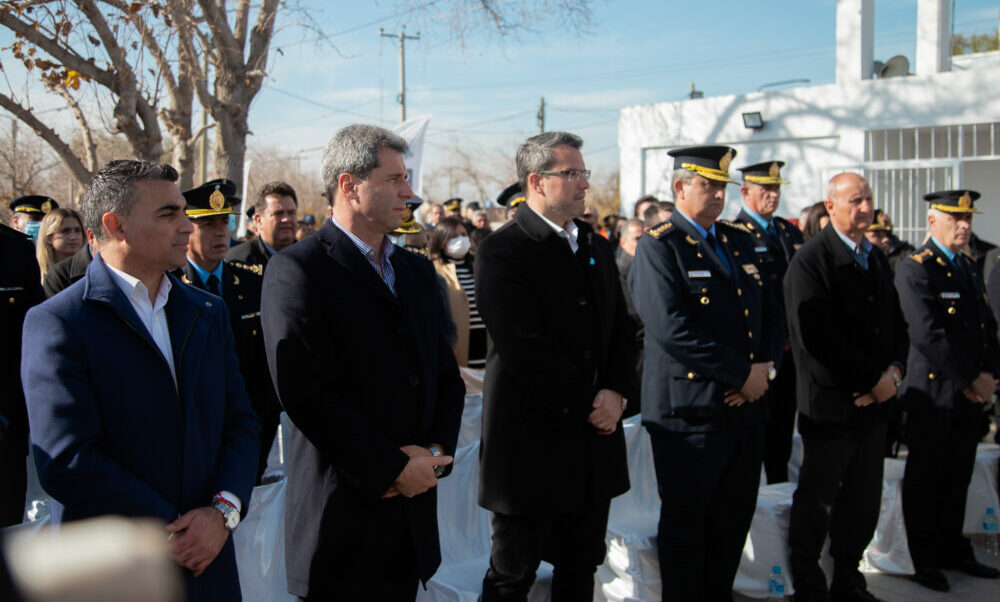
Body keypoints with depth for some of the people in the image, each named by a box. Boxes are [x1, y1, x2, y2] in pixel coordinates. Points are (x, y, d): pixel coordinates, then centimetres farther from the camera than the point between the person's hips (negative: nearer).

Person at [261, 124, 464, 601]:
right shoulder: (296, 270, -10)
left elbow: (446, 374, 13)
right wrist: (394, 469, -14)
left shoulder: (418, 271, 13)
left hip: (413, 504, 6)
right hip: (343, 513, -6)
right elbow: (308, 394, -18)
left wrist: (436, 450, -4)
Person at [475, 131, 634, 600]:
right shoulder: (501, 251, -12)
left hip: (595, 436, 7)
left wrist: (616, 393, -4)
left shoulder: (597, 246, 12)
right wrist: (587, 403, -14)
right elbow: (524, 349, -19)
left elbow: (619, 329, 13)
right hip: (532, 439, -6)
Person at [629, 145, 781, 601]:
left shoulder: (740, 242, 14)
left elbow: (768, 311, 16)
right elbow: (673, 329, -21)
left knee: (734, 521, 15)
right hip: (689, 409, -7)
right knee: (685, 525, 6)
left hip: (745, 407, 7)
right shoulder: (657, 247, -9)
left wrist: (765, 366, -3)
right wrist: (742, 374, -17)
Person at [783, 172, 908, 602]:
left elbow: (896, 324, 17)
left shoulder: (877, 258, 14)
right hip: (830, 402, -7)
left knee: (864, 502, 13)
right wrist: (873, 379, -15)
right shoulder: (811, 260, -12)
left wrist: (894, 371, -2)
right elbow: (817, 337, -20)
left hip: (873, 402, 7)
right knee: (816, 503, 5)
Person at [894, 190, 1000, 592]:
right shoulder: (915, 269, -12)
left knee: (957, 480, 16)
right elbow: (928, 335, -20)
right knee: (925, 481, 5)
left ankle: (953, 551, 30)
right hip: (933, 393, -7)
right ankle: (924, 560, 17)